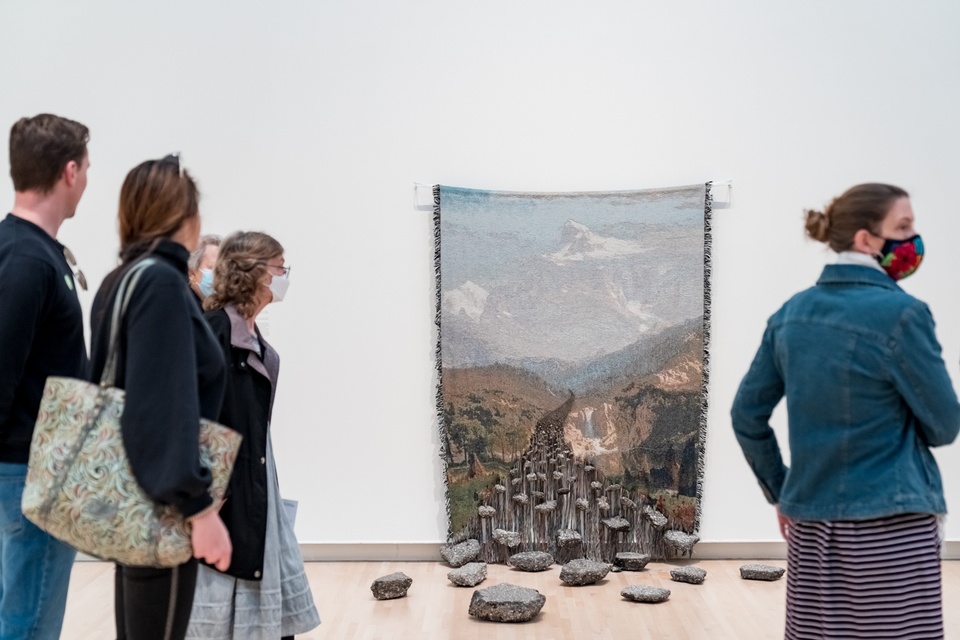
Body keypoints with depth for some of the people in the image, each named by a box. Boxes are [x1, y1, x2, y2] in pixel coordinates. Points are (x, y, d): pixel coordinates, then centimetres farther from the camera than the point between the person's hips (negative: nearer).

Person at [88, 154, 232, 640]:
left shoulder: (121, 281, 11)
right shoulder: (162, 281, -17)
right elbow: (167, 405, -24)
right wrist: (198, 506, -24)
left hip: (134, 498, 9)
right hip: (160, 506, -9)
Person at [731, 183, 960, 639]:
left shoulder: (791, 313, 6)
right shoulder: (901, 312, -12)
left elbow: (747, 414, 10)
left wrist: (779, 492, 18)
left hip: (809, 522, 6)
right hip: (891, 524, -6)